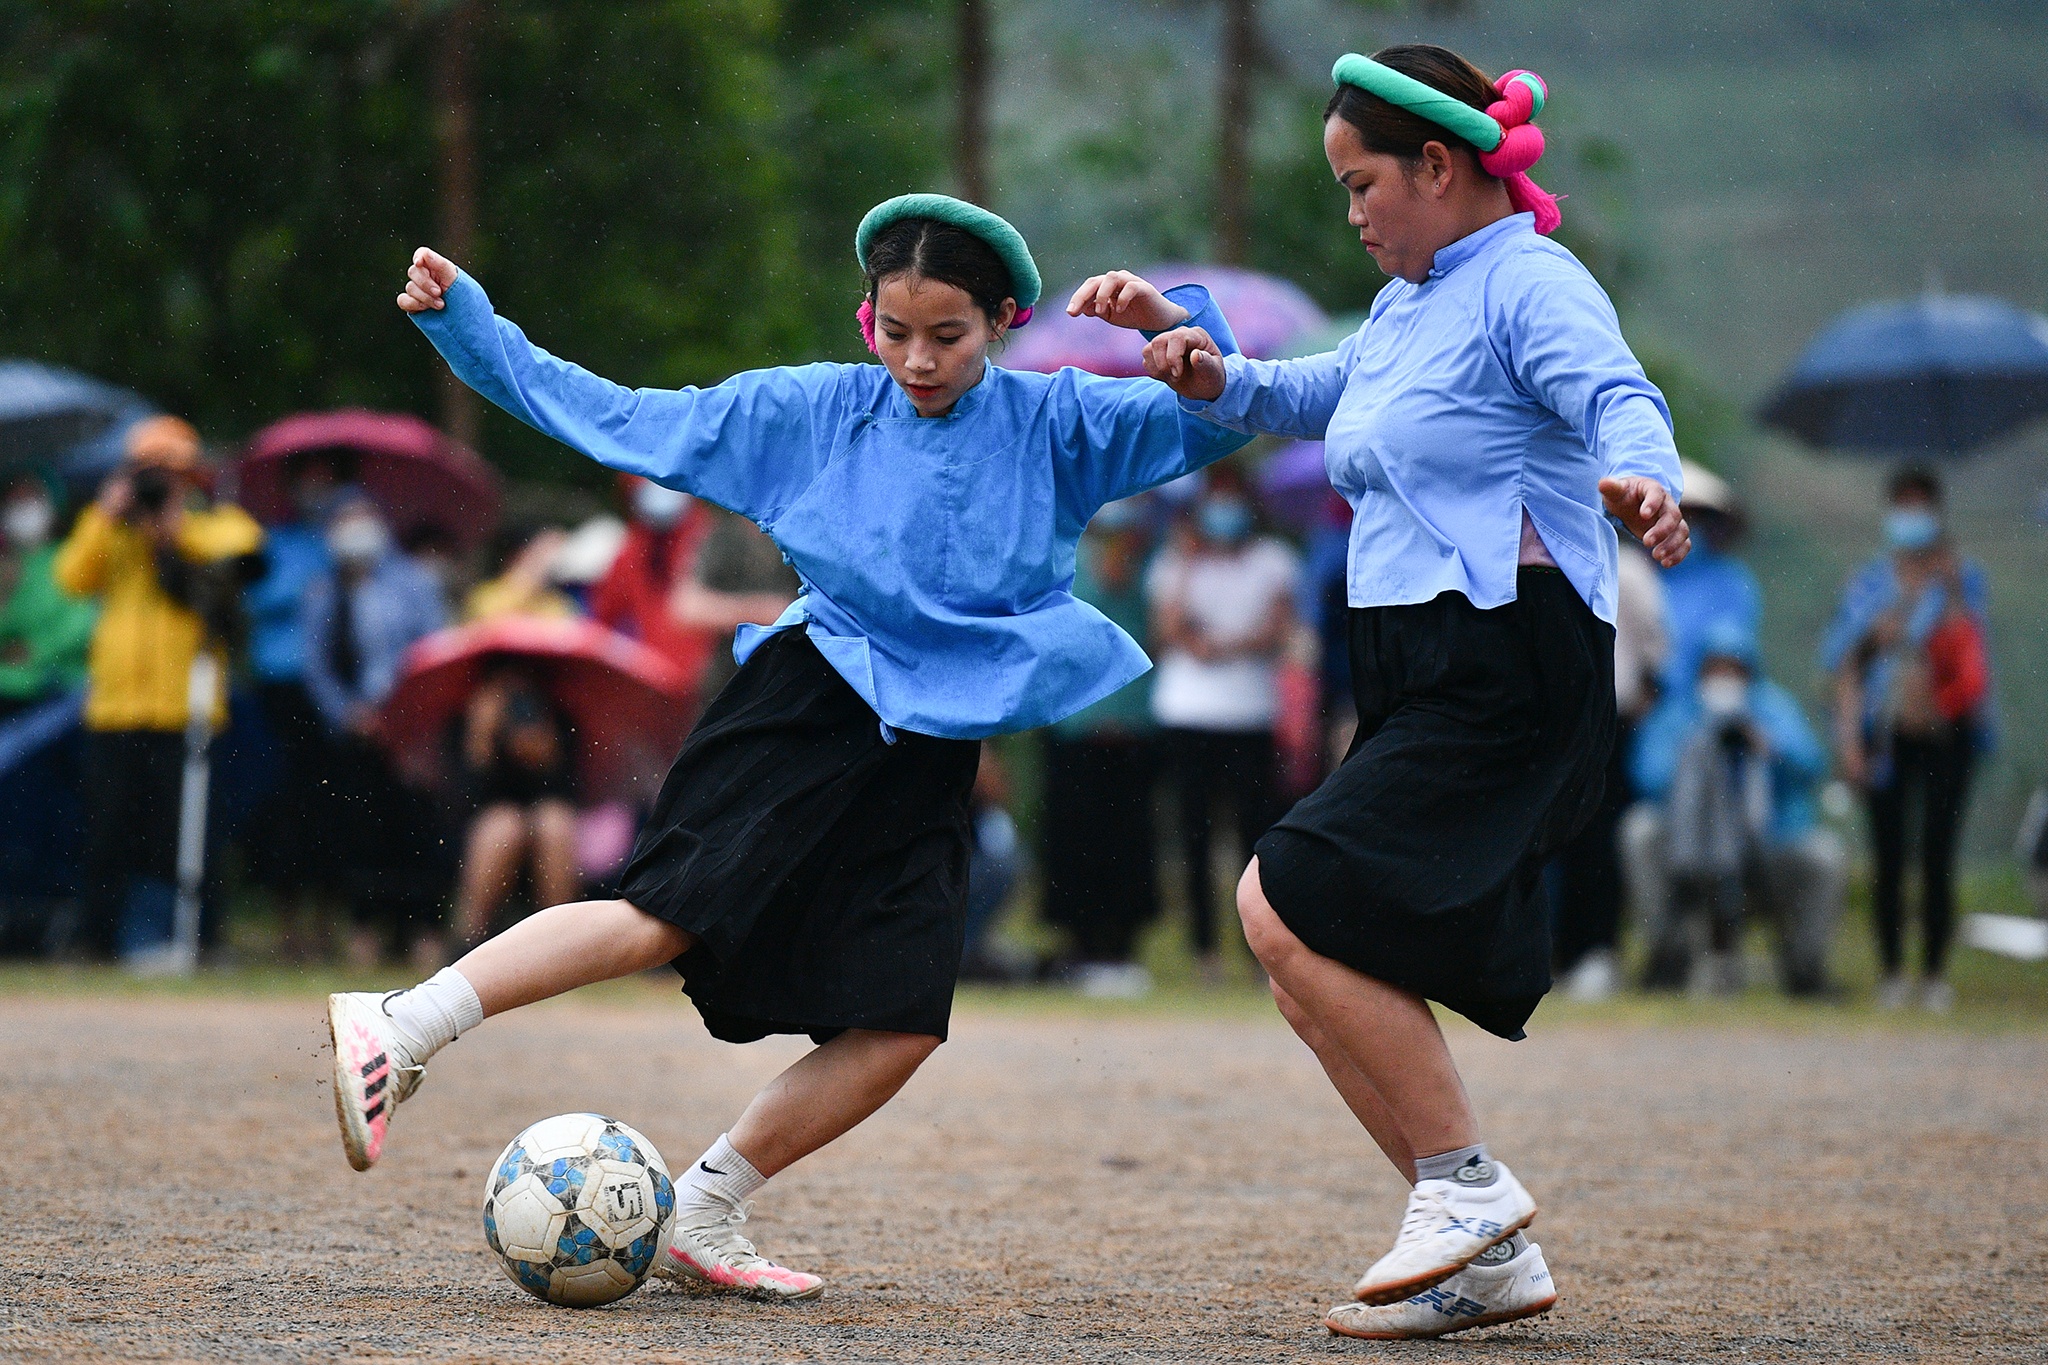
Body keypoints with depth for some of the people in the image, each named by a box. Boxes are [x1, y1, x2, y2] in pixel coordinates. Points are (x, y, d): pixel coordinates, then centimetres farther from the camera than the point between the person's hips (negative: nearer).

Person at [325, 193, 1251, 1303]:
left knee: (903, 1025, -7)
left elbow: (1213, 423, -4)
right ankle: (401, 1028, -17)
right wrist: (463, 320, 2)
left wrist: (1177, 324, -24)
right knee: (670, 915, -21)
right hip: (806, 710, -3)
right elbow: (618, 418, 6)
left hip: (928, 753, 3)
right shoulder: (809, 413, 1)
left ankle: (701, 1219, 4)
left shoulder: (1053, 423, 3)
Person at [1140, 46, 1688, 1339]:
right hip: (1422, 684, 10)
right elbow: (1317, 396, 38)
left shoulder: (1531, 282, -9)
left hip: (1513, 677, -10)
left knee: (1289, 910, -19)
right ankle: (1494, 1259, 12)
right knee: (1326, 975, 5)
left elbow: (1616, 395, -28)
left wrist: (1641, 478, -50)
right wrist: (1219, 383, 18)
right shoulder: (1408, 308, 19)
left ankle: (1468, 1190, -9)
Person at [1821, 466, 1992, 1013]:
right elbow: (1843, 661, 7)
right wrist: (1849, 737, -1)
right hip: (1883, 732, 1)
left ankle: (1935, 973, 2)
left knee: (1937, 854, -4)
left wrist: (1950, 590, -14)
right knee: (1888, 855, -1)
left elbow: (1965, 655, -9)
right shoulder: (1869, 583, 8)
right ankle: (1892, 973, 6)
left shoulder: (1964, 579, 5)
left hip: (1944, 732, -1)